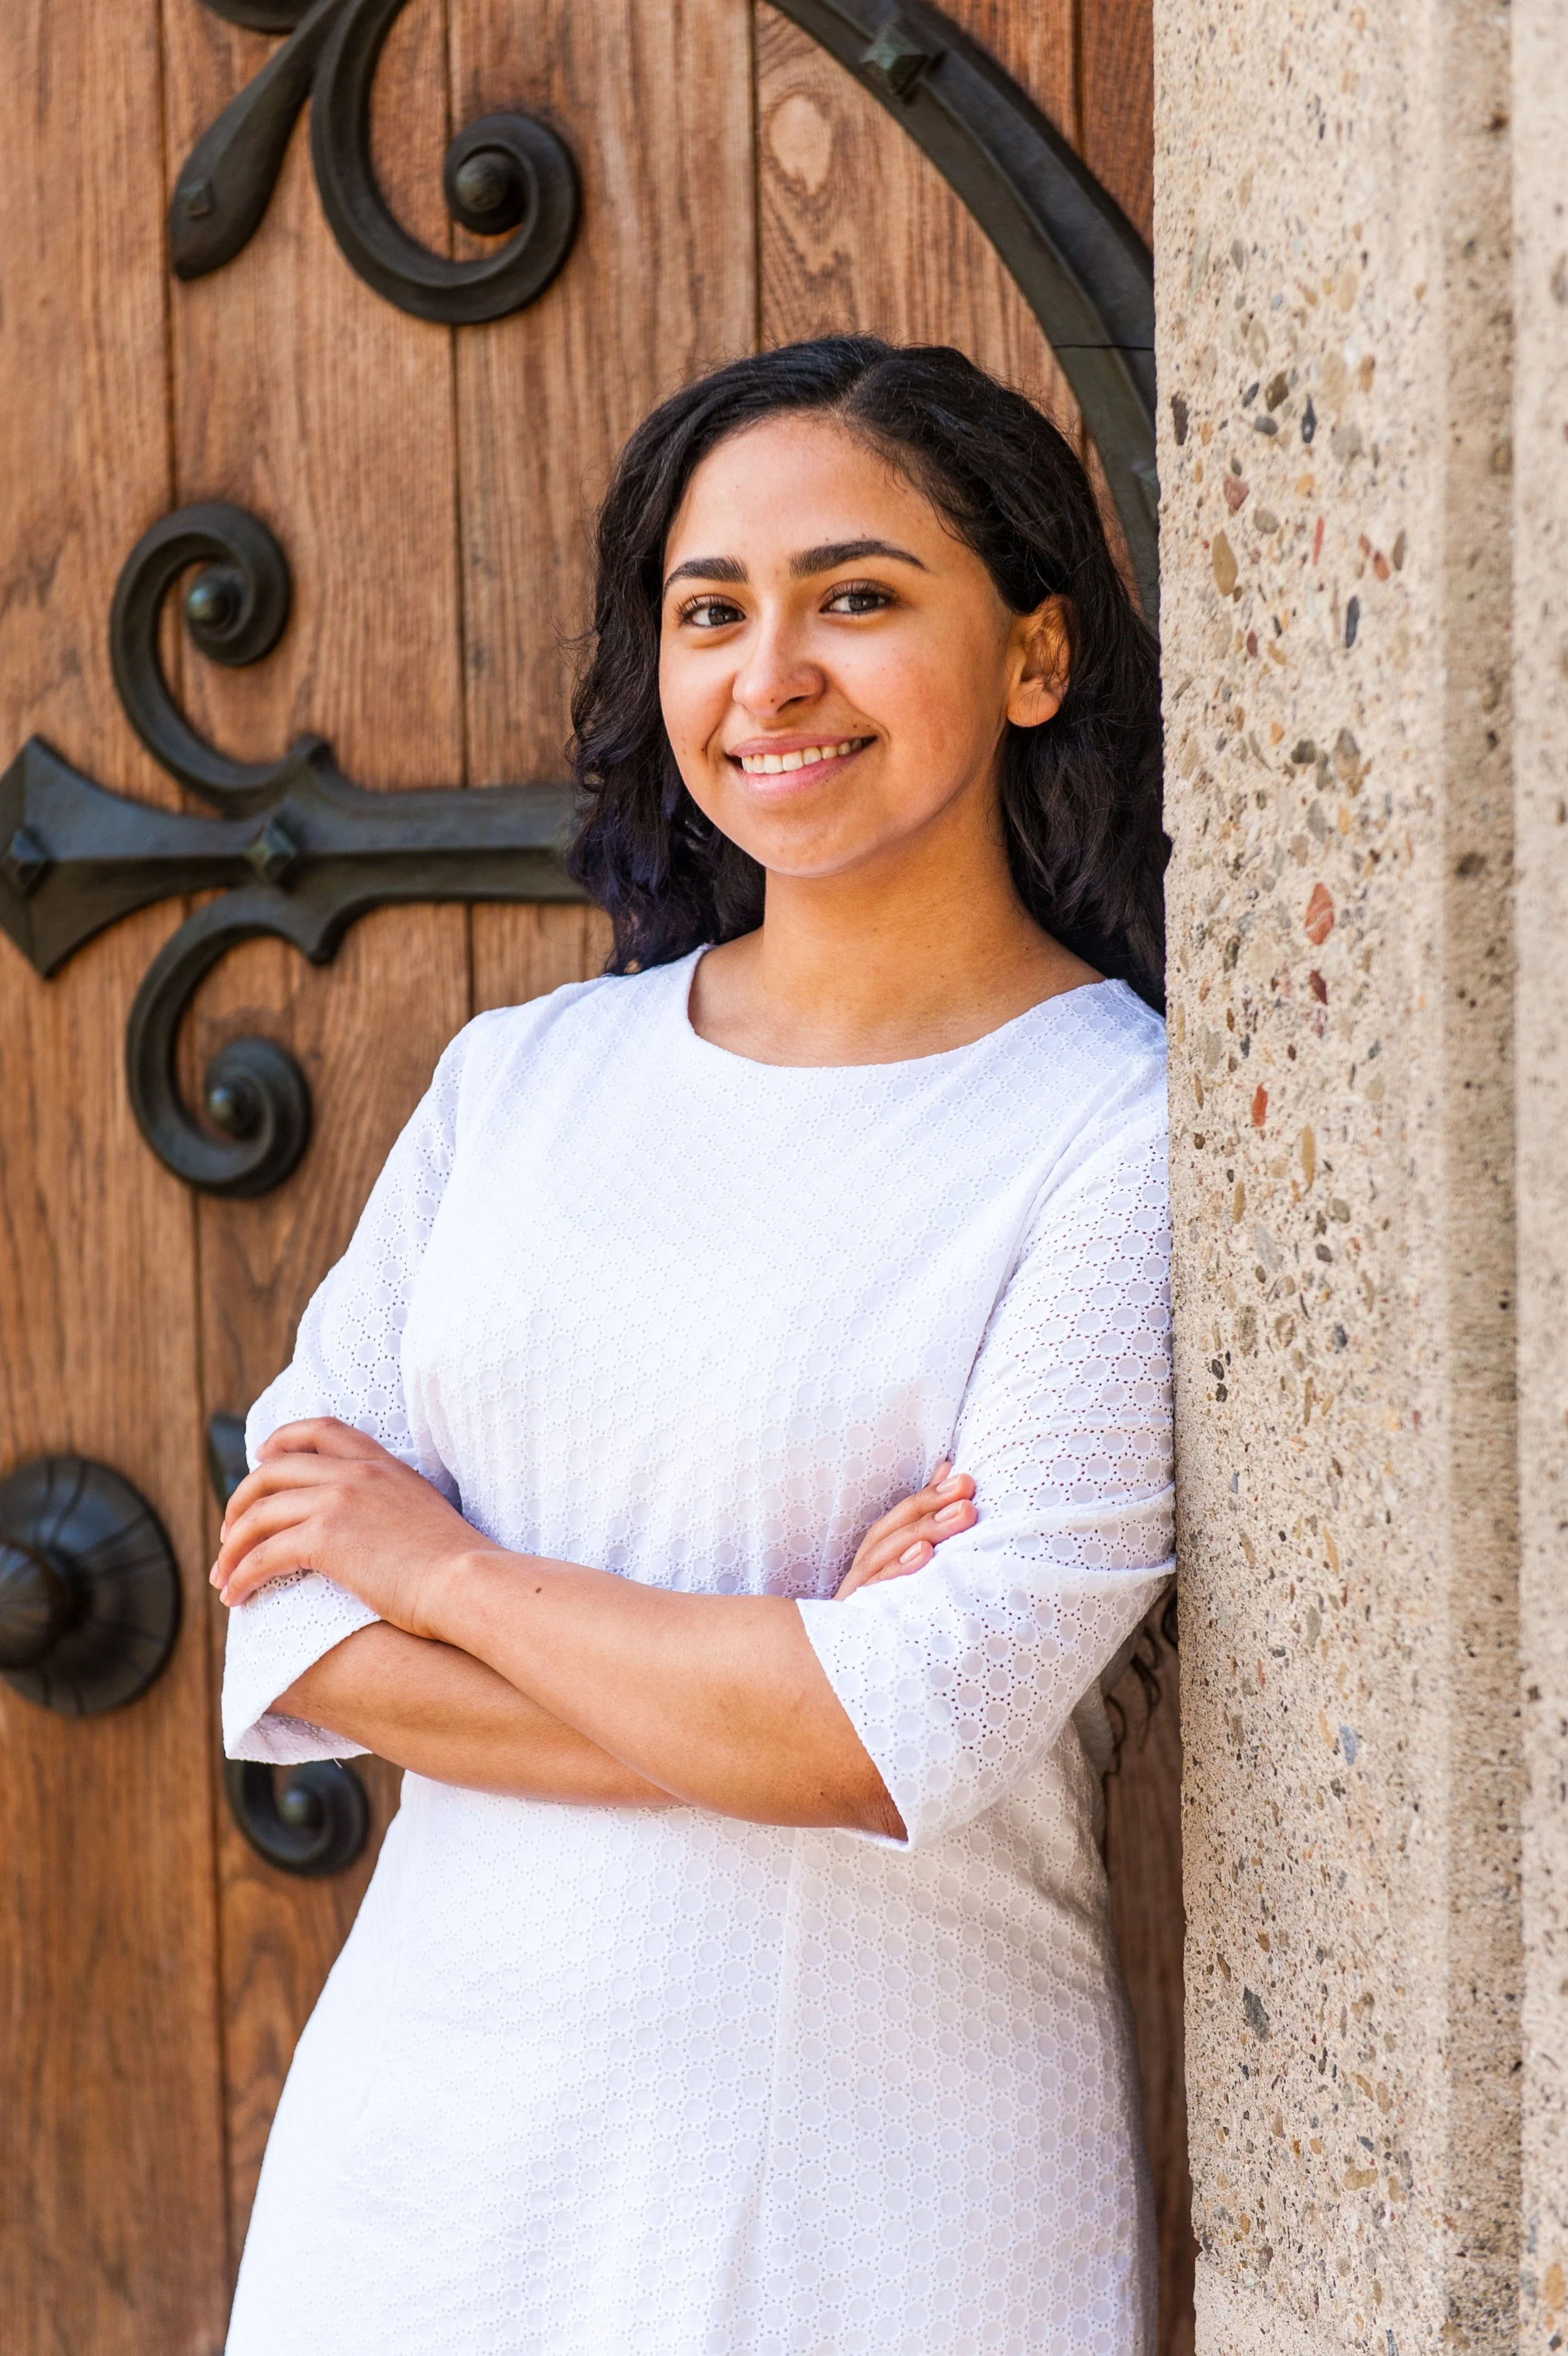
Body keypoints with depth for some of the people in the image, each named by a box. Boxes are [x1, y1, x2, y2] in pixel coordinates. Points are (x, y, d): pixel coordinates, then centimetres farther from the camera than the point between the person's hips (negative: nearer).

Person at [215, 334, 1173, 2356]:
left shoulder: (1126, 1134, -12)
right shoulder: (515, 1082, 3)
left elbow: (915, 1733, -19)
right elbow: (290, 1630, -2)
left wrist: (446, 1568, -8)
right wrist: (756, 1707, -15)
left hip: (884, 2193, -4)